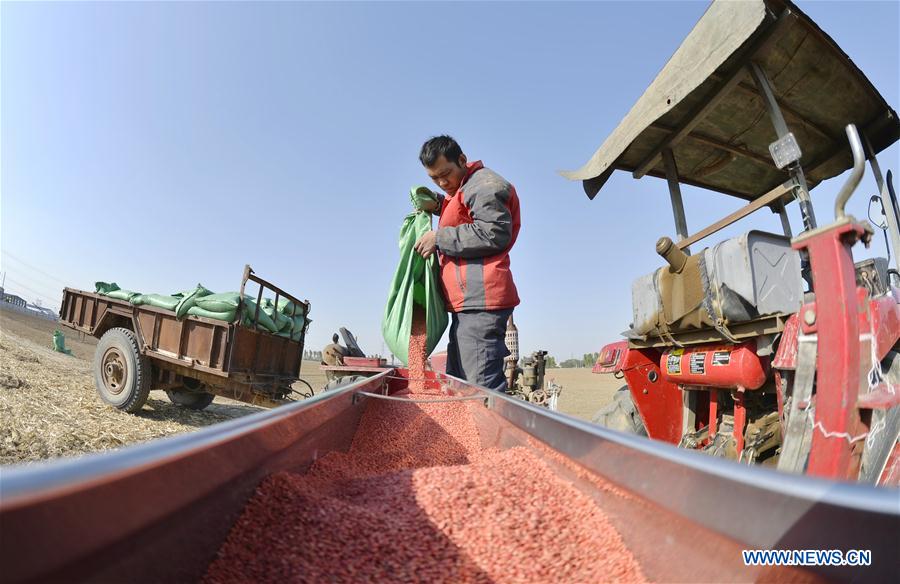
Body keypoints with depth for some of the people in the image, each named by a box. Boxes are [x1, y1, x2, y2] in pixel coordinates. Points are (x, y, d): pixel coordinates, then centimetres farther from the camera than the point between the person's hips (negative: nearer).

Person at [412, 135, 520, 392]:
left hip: (480, 302, -11)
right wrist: (437, 204, 17)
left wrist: (440, 238, -11)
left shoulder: (484, 184, -5)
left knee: (483, 387, -14)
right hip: (467, 305, 11)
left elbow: (495, 233, -17)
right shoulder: (460, 190, 27)